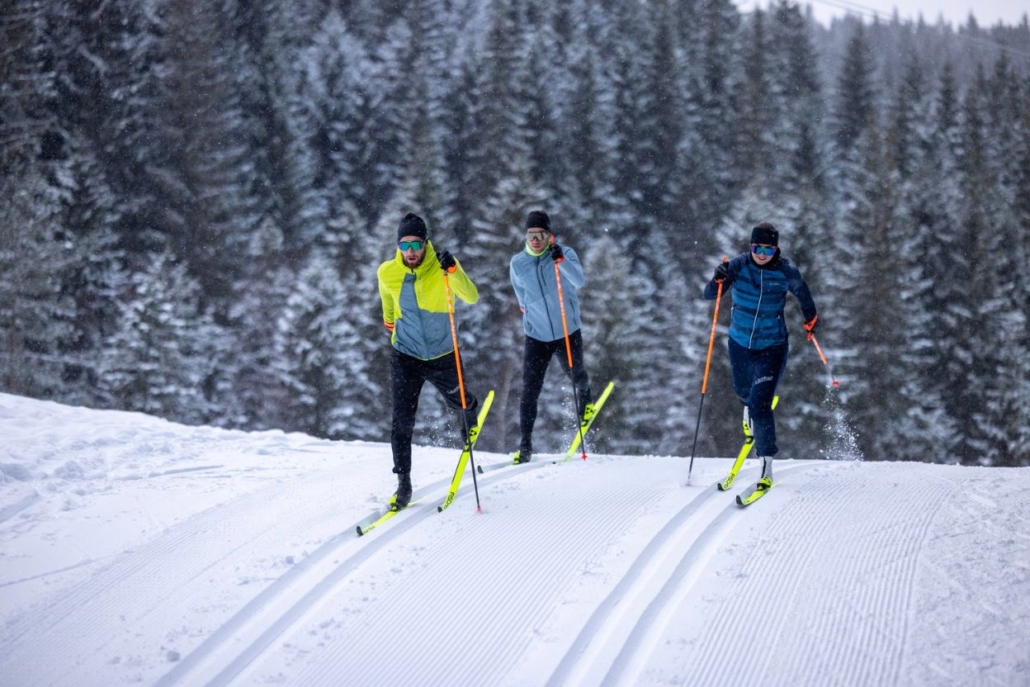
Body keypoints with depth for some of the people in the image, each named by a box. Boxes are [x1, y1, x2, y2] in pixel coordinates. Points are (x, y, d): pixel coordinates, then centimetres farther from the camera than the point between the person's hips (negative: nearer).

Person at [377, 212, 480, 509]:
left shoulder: (442, 267, -16)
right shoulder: (387, 273, -10)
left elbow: (472, 298, -28)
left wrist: (453, 270, -42)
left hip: (442, 355, 0)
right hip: (405, 356, 0)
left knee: (459, 402, 21)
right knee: (402, 420, -10)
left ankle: (471, 409, 58)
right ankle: (403, 483, -3)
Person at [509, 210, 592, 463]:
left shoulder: (565, 253, -13)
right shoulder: (518, 263, -5)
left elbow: (578, 281, -31)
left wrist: (560, 260, -45)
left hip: (568, 332, -1)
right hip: (536, 336, 1)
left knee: (576, 375, 24)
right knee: (530, 390, -9)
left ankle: (583, 394, 59)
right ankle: (525, 445, -5)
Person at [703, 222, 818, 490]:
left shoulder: (786, 272, -15)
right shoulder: (739, 266, -14)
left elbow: (802, 292, 6)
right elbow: (709, 295, -18)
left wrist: (810, 318, 19)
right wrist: (718, 280, -39)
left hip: (772, 348, -3)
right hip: (740, 343, 3)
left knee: (760, 405, -17)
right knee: (743, 391, 28)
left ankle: (766, 465, -9)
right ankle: (751, 408, 67)